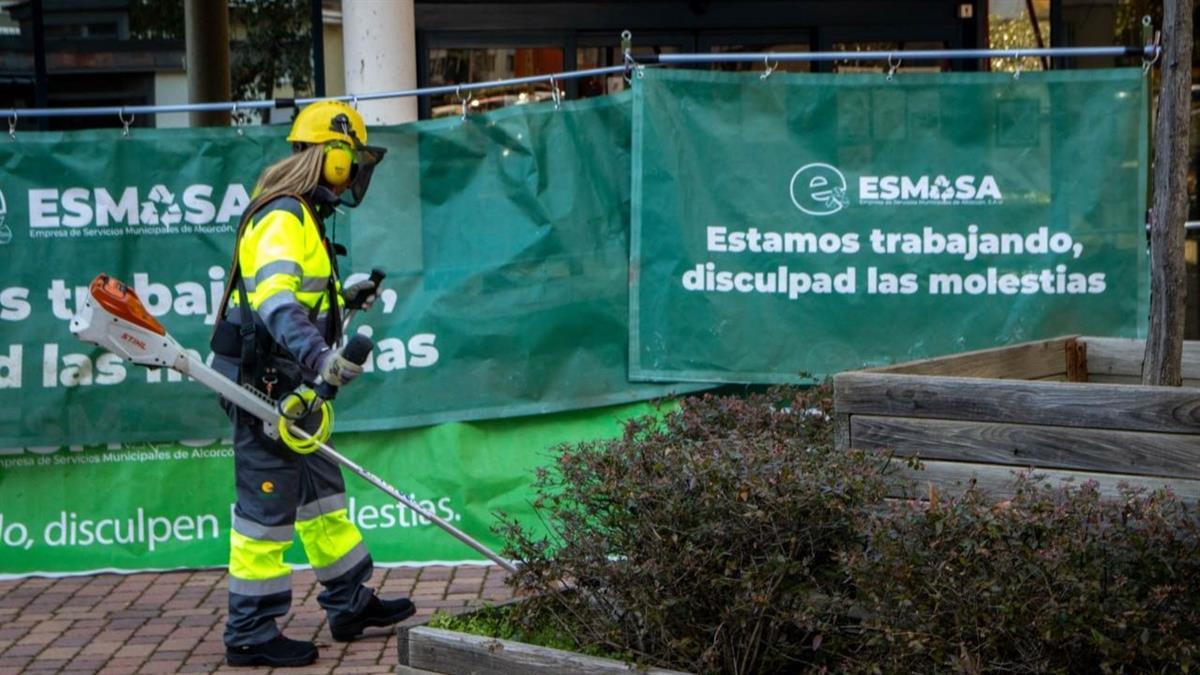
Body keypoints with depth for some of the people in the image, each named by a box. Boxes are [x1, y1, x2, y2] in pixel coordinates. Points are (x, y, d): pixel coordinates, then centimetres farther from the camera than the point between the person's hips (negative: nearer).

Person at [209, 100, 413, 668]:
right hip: (263, 384, -11)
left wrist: (344, 298, 31)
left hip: (287, 387, 11)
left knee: (321, 493, 19)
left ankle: (350, 603, 31)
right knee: (267, 506, -4)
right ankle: (251, 635, 4)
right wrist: (316, 355, -48)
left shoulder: (300, 215, 16)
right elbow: (273, 299, -35)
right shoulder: (282, 219, -19)